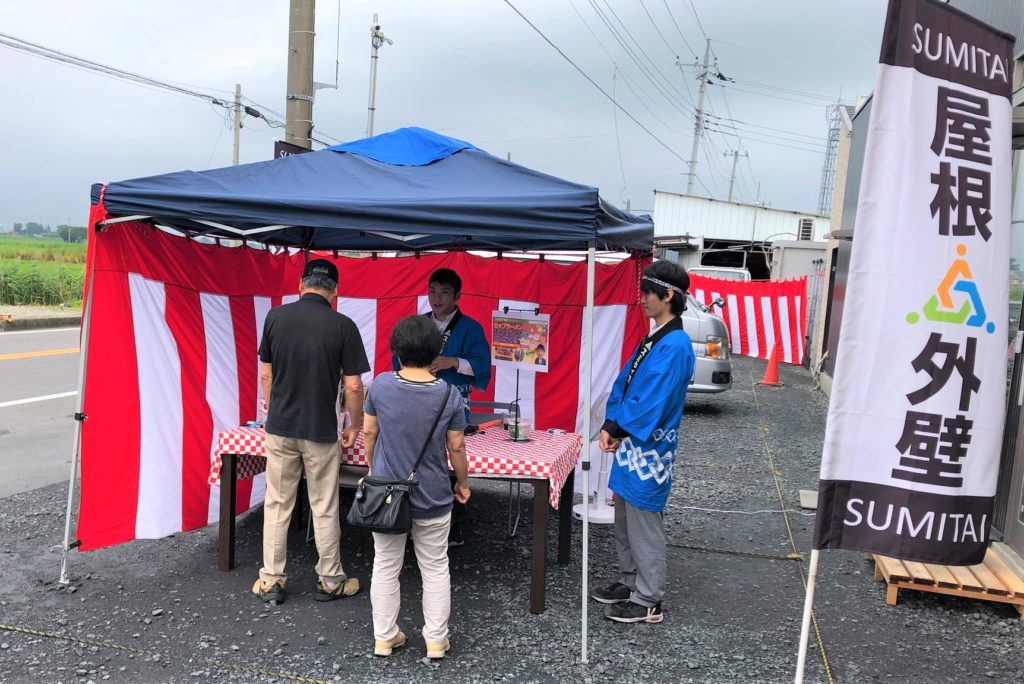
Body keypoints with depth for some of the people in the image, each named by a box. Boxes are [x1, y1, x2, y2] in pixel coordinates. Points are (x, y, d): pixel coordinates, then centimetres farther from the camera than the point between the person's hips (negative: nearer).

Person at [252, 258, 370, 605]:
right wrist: (355, 426, 6)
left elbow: (266, 374, 5)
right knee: (324, 509, 9)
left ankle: (271, 580, 21)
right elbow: (353, 386, -9)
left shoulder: (275, 317, -3)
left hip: (280, 427, 2)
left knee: (277, 505, 13)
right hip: (321, 432, -2)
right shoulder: (343, 326, -10)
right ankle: (330, 581, 21)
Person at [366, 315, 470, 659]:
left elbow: (369, 433, -1)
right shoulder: (449, 395, -13)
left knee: (386, 566, 16)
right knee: (435, 568, 15)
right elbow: (456, 447, -7)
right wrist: (463, 483, 10)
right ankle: (436, 639, 25)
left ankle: (384, 637, 28)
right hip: (432, 497, -1)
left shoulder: (382, 385, -11)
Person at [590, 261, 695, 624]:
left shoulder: (675, 345, -20)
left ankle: (647, 601, 15)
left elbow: (652, 402, -23)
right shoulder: (653, 339, 11)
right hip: (630, 444, 9)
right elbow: (624, 383, 9)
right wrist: (610, 426, -3)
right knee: (625, 521, 20)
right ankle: (629, 582, 35)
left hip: (648, 450, -9)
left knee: (644, 526, 2)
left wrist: (619, 429, -10)